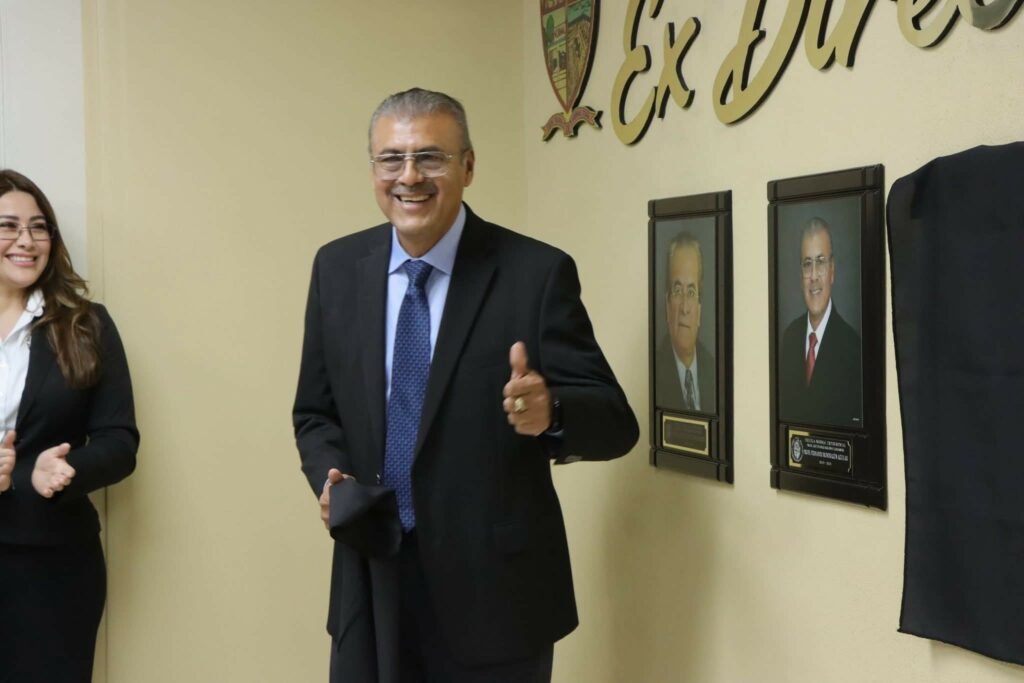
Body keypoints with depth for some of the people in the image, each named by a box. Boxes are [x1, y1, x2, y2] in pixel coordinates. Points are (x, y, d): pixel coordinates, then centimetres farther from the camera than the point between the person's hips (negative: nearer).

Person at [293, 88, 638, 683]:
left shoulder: (538, 272, -11)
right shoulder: (337, 268, 2)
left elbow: (615, 422, -12)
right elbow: (316, 411, 11)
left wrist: (551, 412, -33)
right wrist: (330, 479, -8)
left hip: (494, 590, -3)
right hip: (371, 583, 3)